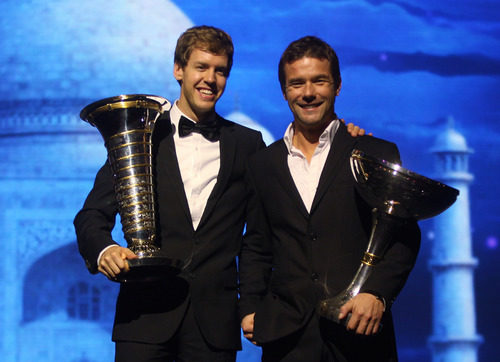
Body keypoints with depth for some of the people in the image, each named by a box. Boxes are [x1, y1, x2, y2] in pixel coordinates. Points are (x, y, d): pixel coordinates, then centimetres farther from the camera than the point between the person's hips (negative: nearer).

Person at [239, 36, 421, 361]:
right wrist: (250, 307, 5)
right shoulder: (263, 164, 12)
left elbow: (404, 236, 0)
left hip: (359, 328, -2)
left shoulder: (378, 155, 3)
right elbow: (256, 246, 16)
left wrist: (377, 293, -14)